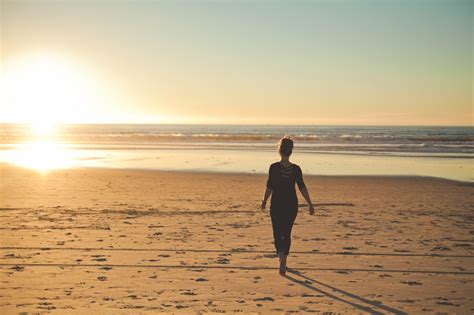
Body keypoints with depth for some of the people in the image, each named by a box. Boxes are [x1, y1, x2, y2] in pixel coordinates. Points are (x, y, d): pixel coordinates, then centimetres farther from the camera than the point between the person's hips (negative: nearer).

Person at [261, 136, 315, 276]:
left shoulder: (274, 167, -10)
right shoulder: (296, 169, -4)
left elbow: (269, 187, -10)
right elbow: (302, 188, -5)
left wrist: (264, 201, 5)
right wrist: (310, 204, 0)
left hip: (276, 205, -2)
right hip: (292, 205, 2)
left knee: (277, 233, 9)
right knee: (286, 233, 15)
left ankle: (282, 255, -17)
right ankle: (283, 261, 7)